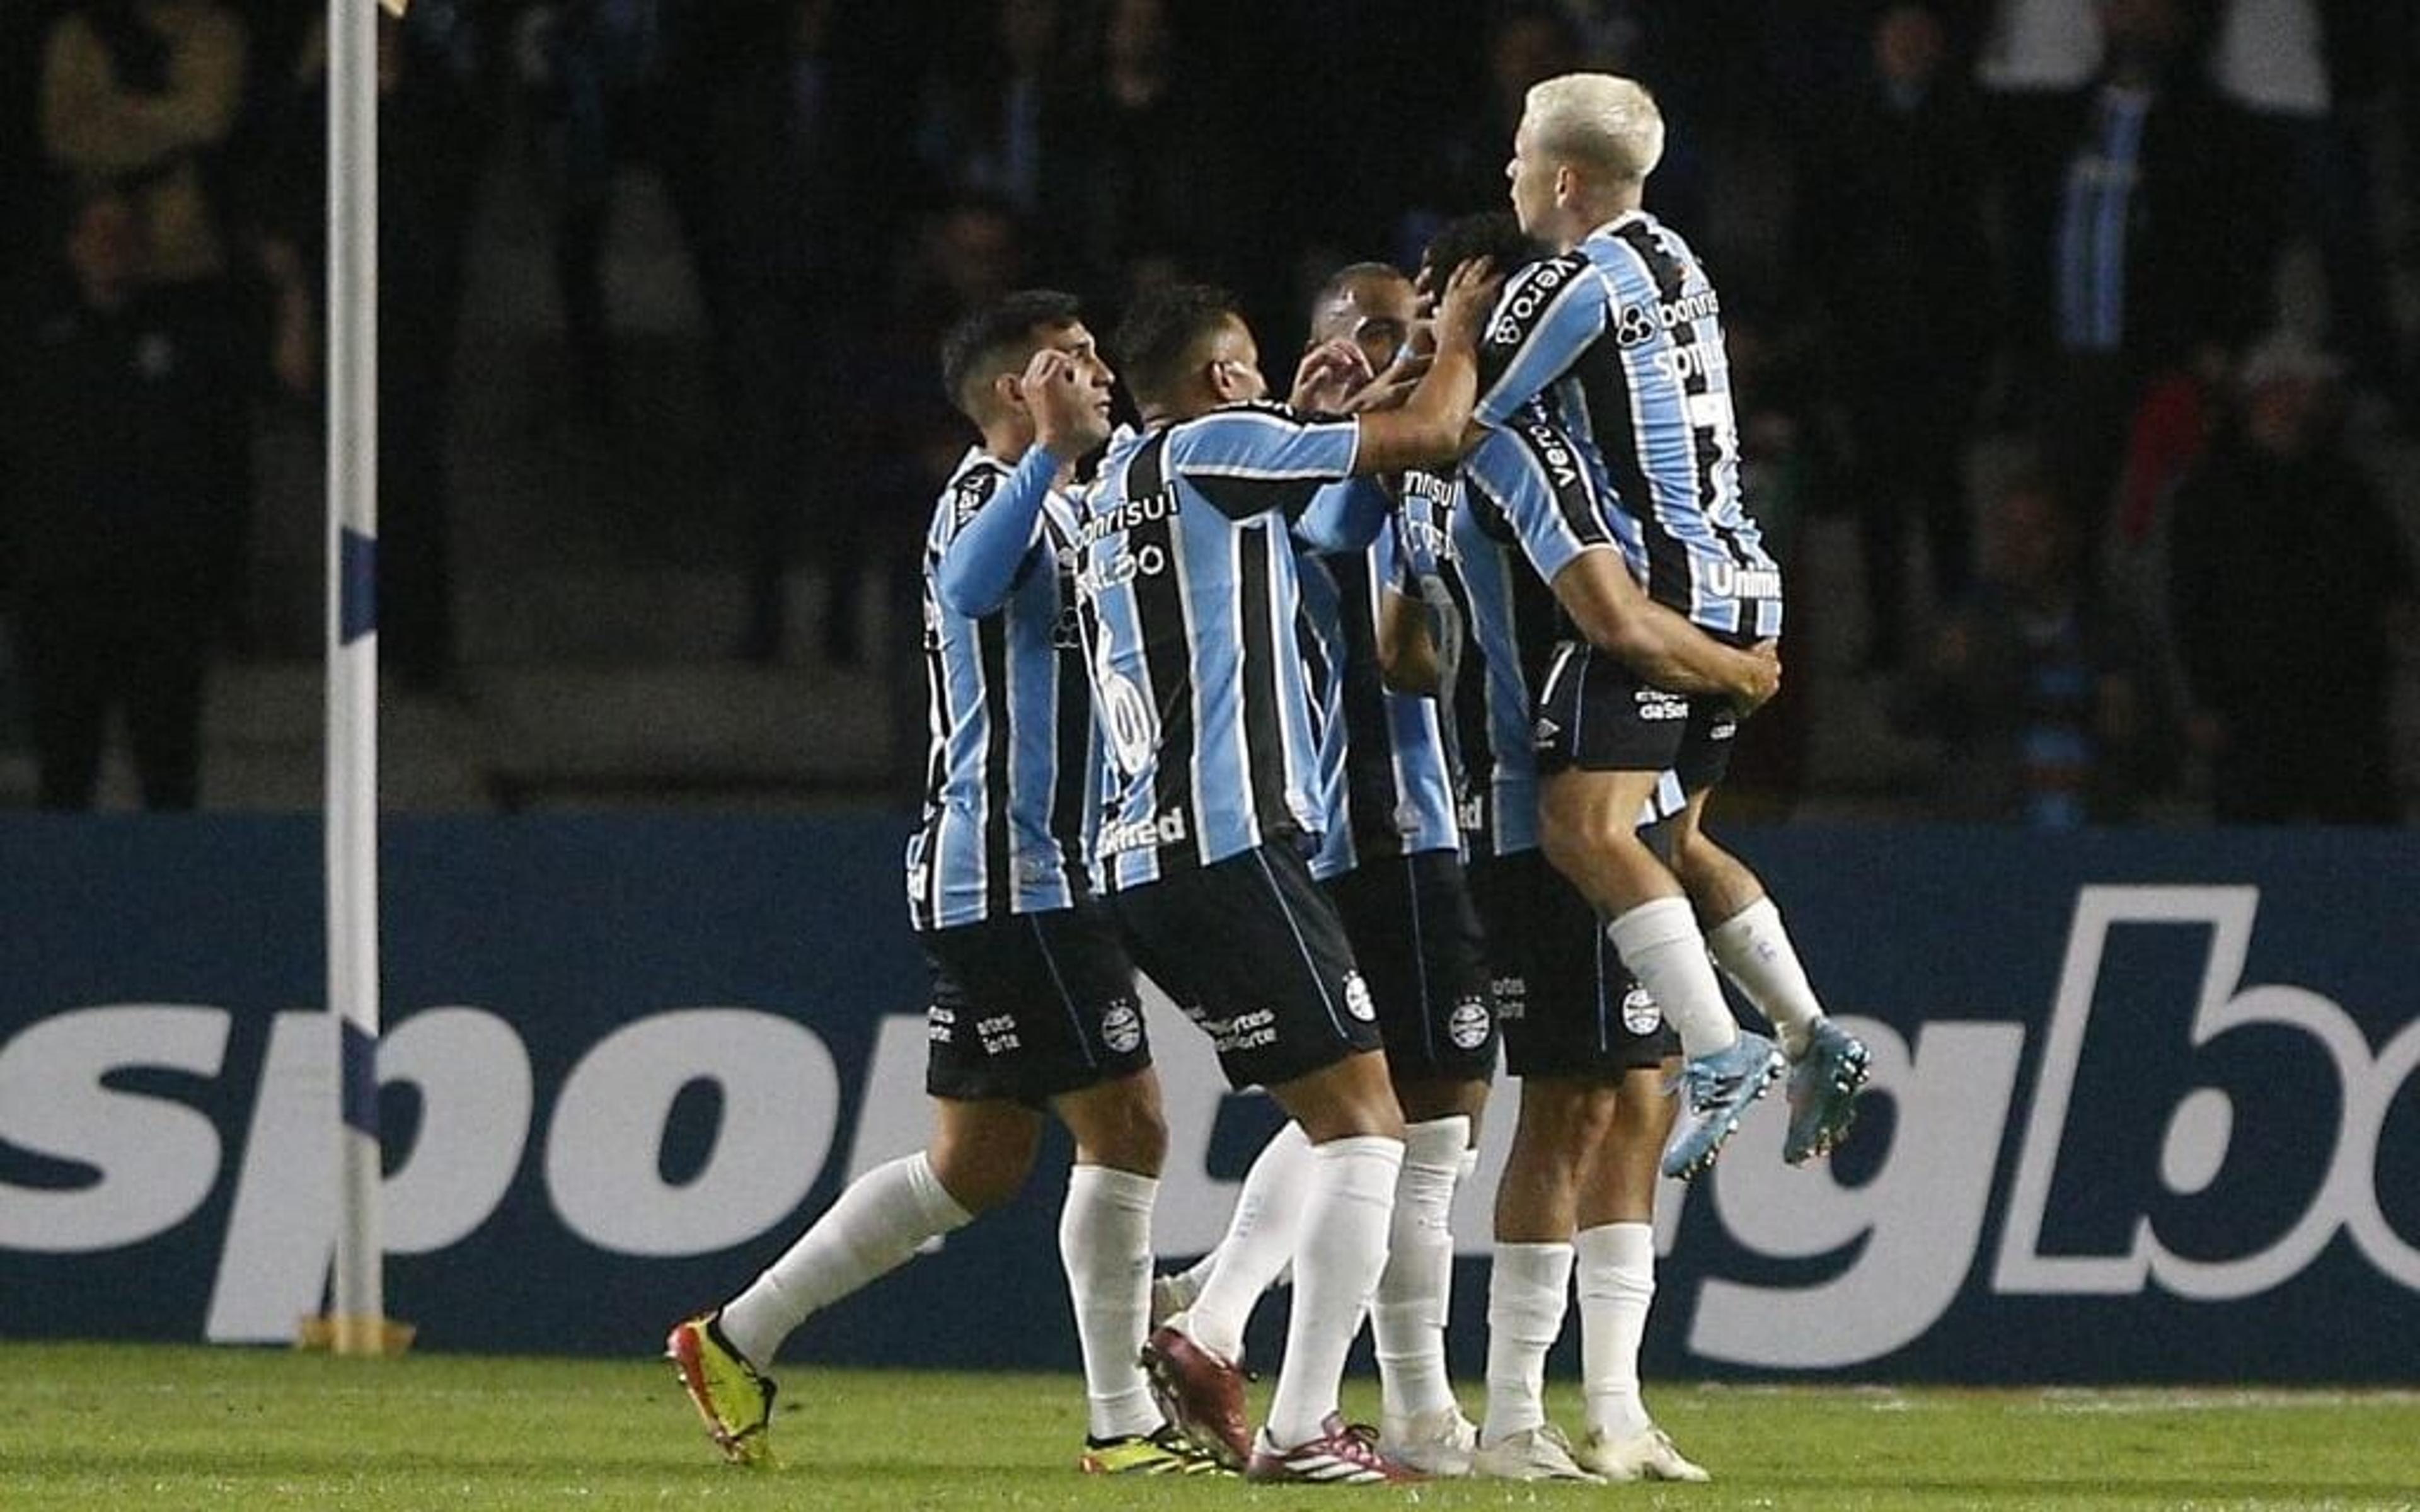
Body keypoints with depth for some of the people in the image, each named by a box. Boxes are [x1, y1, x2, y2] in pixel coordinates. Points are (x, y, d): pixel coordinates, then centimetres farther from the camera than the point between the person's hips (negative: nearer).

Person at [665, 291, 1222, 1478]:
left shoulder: (1042, 500, 20)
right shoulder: (987, 490, -11)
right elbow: (971, 588, -34)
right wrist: (1053, 449, -36)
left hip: (1003, 880, 11)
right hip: (1013, 879, -11)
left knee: (979, 1162, 12)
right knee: (1125, 1129, -9)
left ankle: (737, 1341, 16)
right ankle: (1121, 1425, -6)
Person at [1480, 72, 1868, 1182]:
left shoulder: (1573, 285, -11)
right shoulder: (1670, 261, 17)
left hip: (1657, 583, -10)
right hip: (1731, 581, 10)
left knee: (1583, 827, -16)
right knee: (1671, 838, 18)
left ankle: (1719, 1051, -27)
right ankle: (1808, 1036, 10)